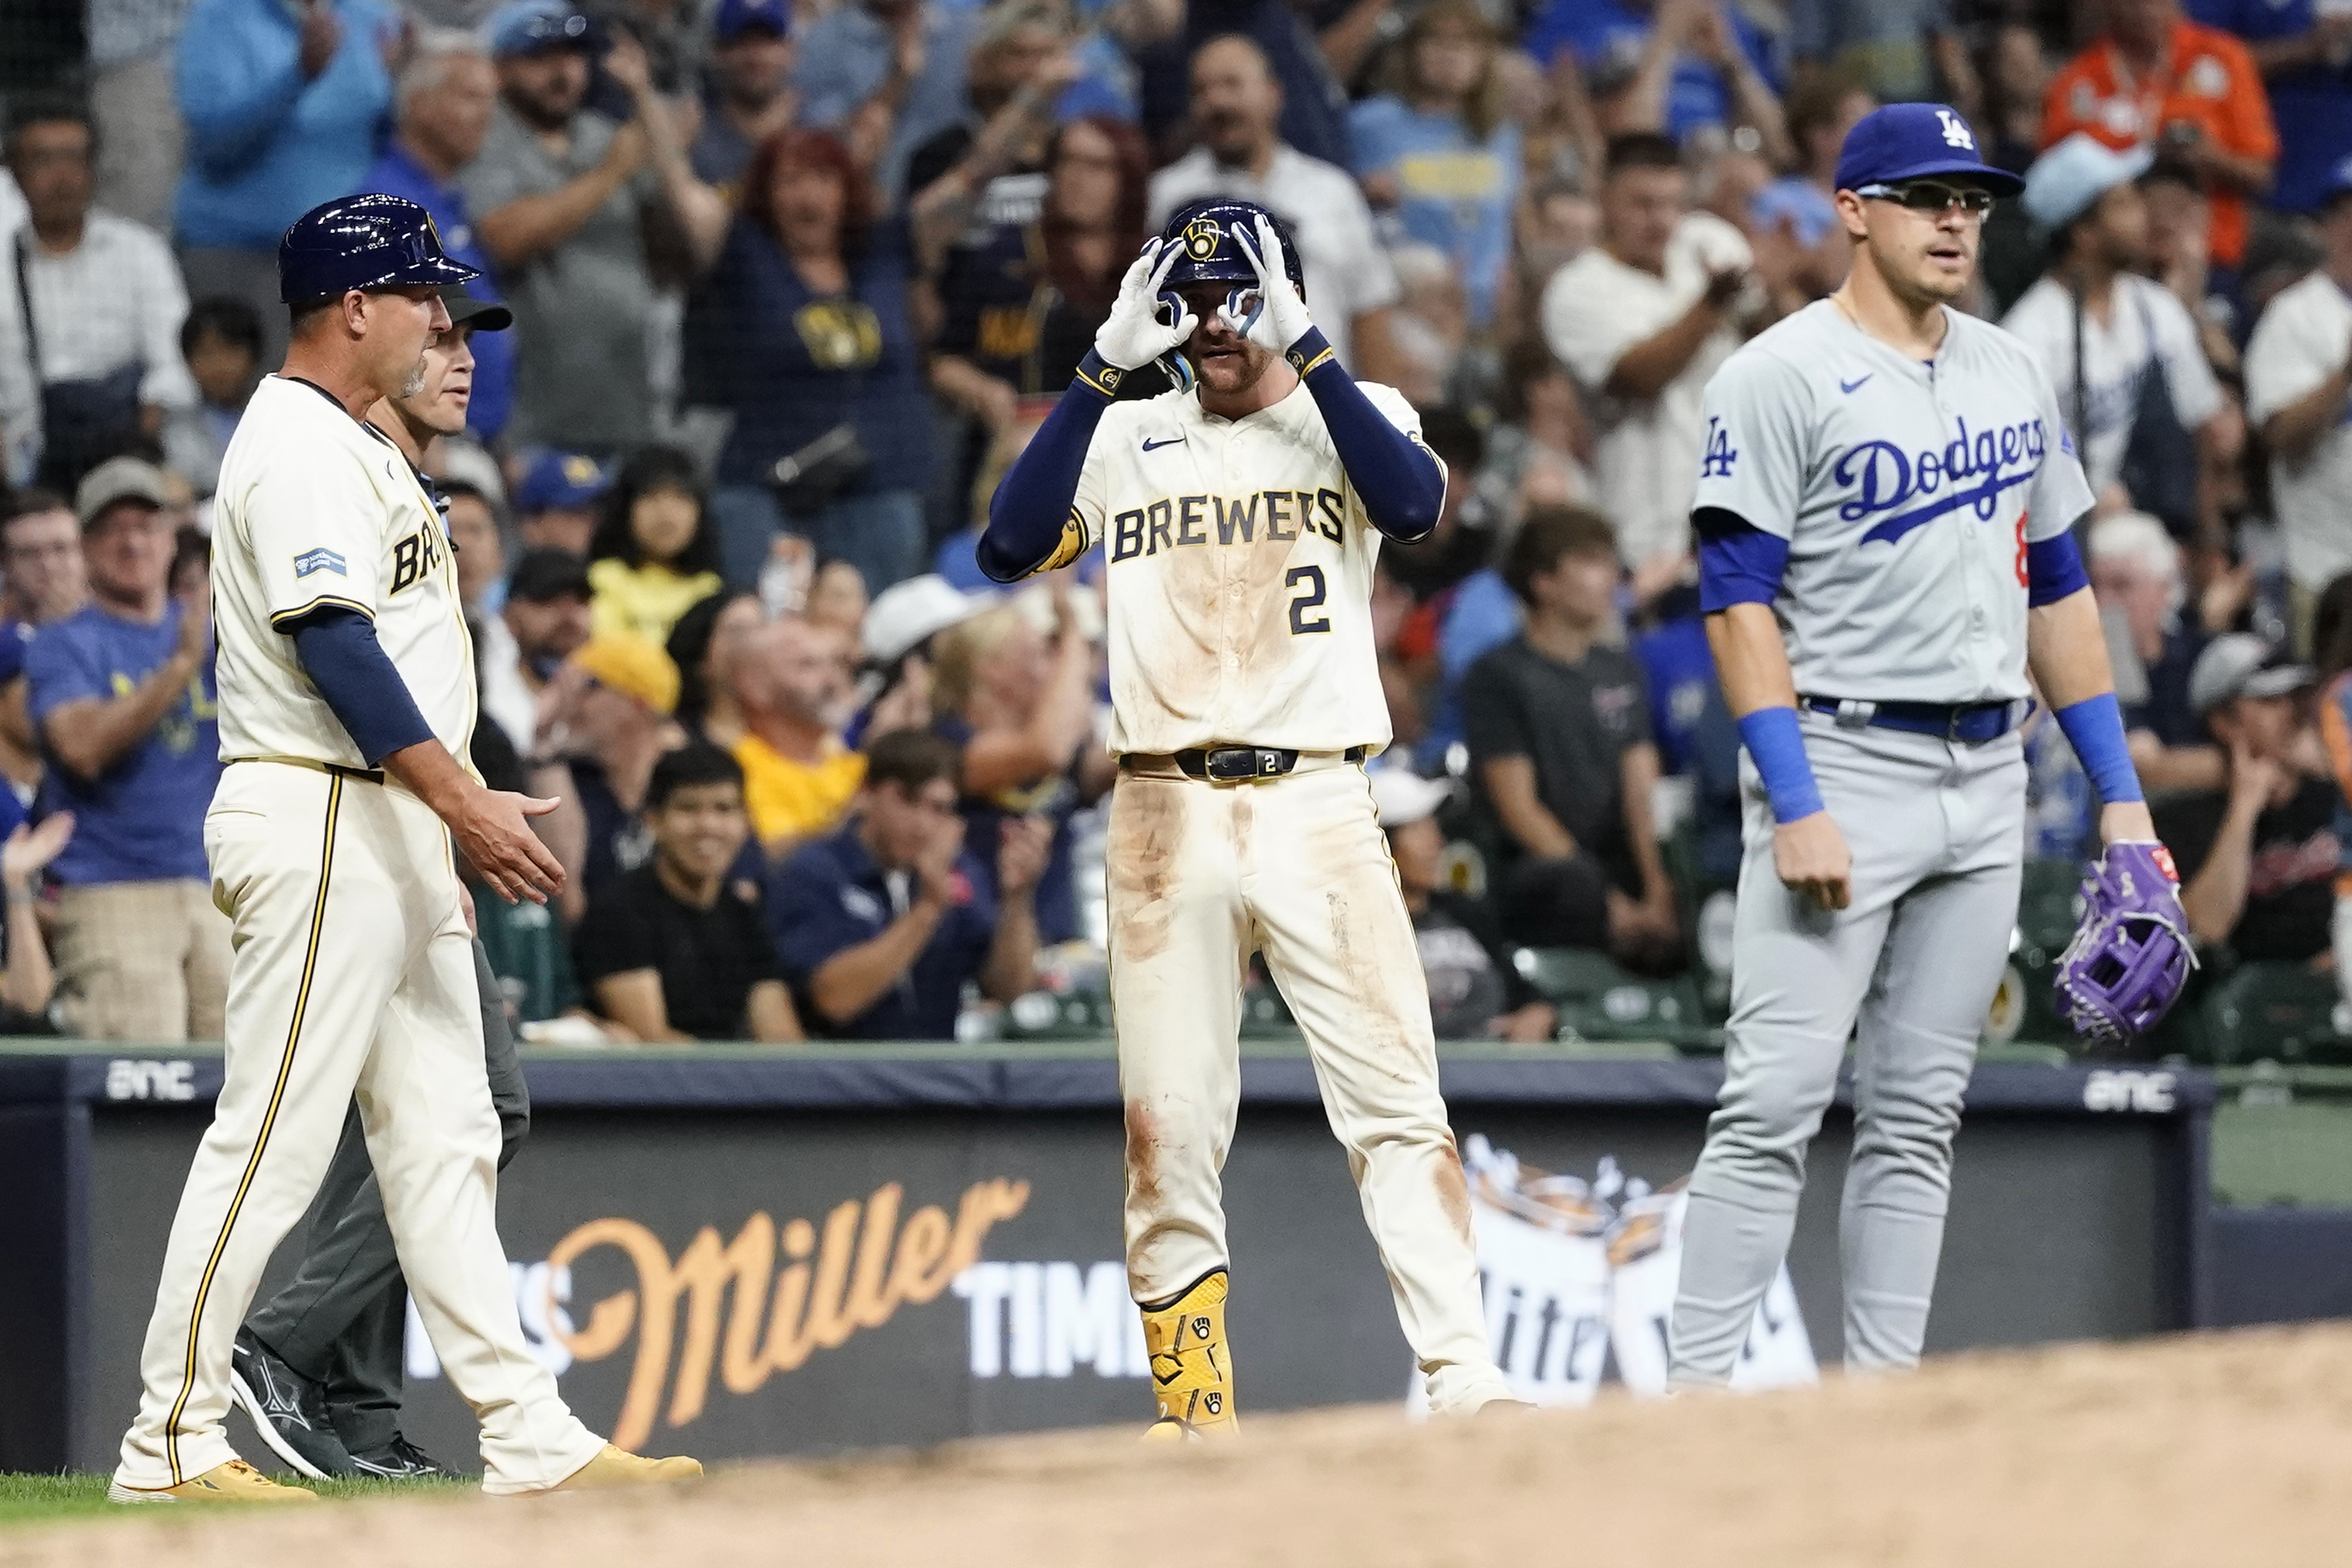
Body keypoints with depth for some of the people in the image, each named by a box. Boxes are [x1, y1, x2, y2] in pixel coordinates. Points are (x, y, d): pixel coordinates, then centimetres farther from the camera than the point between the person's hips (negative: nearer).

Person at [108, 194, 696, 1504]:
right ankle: (173, 1446, -5)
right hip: (318, 823, -11)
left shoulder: (359, 447, 20)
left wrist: (453, 816, 21)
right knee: (274, 1140, -9)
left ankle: (531, 1441, 7)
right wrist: (463, 803, -27)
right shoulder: (300, 448, -13)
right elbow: (334, 644, -22)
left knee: (445, 1139, 7)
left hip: (394, 829, 11)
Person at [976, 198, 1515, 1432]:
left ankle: (1464, 1388, -15)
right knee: (1167, 1135, 0)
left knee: (1396, 1105, -10)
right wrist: (1104, 369, -7)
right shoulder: (1125, 440, 13)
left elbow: (1413, 506, -13)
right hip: (1166, 813, 2)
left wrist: (1303, 348, -14)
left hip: (1316, 806, -2)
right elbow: (1009, 547, -4)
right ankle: (1196, 1419, 5)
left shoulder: (1351, 415, 10)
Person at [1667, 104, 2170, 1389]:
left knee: (1918, 1115, 7)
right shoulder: (1780, 378, -7)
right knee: (1775, 1101, -12)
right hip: (1842, 763, -7)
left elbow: (2056, 587, 19)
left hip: (1987, 783, 7)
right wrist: (1794, 810, -20)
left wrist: (2119, 794, 13)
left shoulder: (2012, 375, 14)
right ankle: (1696, 1389, -13)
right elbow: (1741, 601, -12)